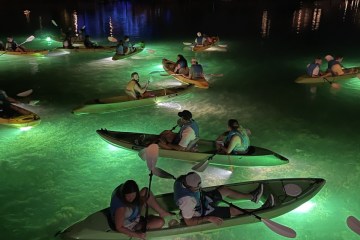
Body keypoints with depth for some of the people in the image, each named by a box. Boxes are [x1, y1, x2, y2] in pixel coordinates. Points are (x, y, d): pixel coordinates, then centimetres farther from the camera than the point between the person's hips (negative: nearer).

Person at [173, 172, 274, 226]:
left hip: (202, 199, 8)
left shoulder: (183, 179, -21)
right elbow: (188, 222, -33)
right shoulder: (187, 200, -42)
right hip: (203, 214, -8)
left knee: (225, 190, 9)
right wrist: (209, 218, -33)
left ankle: (252, 196, 27)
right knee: (234, 210, -7)